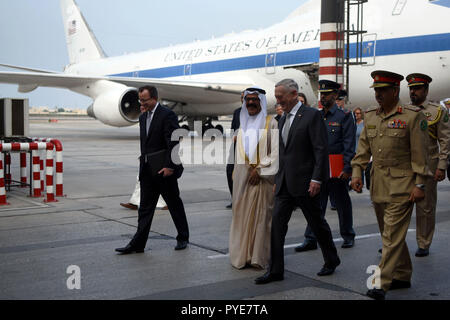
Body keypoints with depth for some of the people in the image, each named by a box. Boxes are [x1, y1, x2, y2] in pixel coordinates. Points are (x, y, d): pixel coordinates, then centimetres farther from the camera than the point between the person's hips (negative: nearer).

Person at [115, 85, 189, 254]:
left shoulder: (167, 115, -10)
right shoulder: (143, 117, 15)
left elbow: (173, 143, -15)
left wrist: (170, 166, -19)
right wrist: (143, 163, 14)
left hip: (164, 169, -7)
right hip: (147, 170, 7)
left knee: (175, 204, 6)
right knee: (145, 206, 5)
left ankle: (183, 238, 20)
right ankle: (137, 243, 5)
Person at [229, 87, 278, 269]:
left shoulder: (271, 123, -1)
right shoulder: (243, 124, 16)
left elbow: (276, 152, -8)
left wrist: (259, 169, -14)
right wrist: (235, 175, 11)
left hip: (262, 177, -5)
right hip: (242, 176, 5)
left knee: (261, 214, -2)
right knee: (241, 213, 4)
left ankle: (259, 257, 3)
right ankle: (242, 256, 11)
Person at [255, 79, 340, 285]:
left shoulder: (312, 115, -10)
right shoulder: (282, 119, 14)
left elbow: (321, 149, -14)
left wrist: (316, 179, -19)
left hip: (304, 182, -7)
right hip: (285, 182, 7)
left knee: (317, 223, 8)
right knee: (277, 222, 0)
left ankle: (331, 260, 29)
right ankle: (275, 270, 5)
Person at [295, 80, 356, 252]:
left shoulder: (344, 116, -4)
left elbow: (349, 145, -8)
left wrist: (347, 168, -15)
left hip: (338, 170, -4)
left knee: (342, 204, 9)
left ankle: (348, 236, 24)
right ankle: (310, 240, 10)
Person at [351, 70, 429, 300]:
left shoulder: (413, 116, -8)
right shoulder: (370, 116, 10)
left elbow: (420, 154, -9)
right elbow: (363, 147, 12)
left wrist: (420, 184, -11)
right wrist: (356, 172, 0)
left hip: (401, 186, -7)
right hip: (378, 185, 7)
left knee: (392, 235, -8)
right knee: (389, 234, 15)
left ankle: (382, 283, -6)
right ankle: (403, 277, 29)